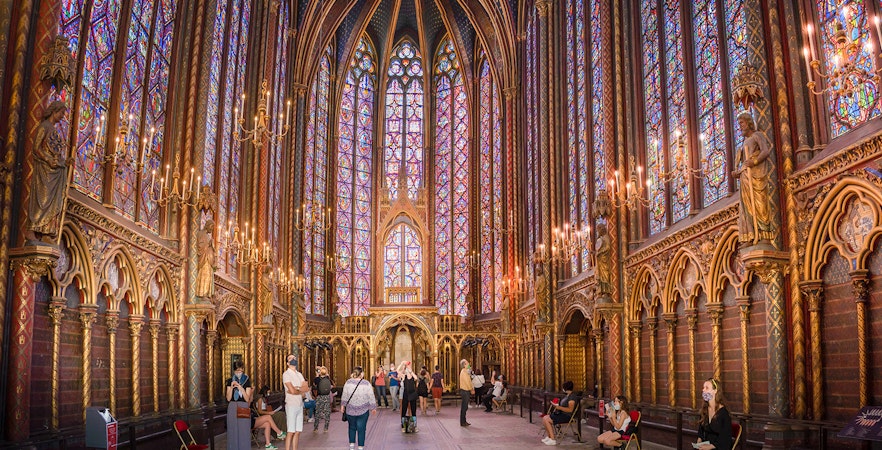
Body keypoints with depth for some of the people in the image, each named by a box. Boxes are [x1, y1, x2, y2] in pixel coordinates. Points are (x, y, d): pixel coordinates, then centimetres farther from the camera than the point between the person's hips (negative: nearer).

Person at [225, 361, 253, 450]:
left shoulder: (247, 381, 2)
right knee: (233, 432, 2)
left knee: (244, 432, -5)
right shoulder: (230, 381, 8)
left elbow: (247, 399, -4)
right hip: (232, 407, 2)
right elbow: (228, 398, 2)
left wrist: (241, 388, -16)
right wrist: (231, 387, -13)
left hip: (244, 407, -2)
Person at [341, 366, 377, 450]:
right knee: (361, 429, 6)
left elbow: (344, 395, 2)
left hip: (350, 410, 2)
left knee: (352, 427, 18)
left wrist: (343, 405, 15)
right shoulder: (366, 384, -10)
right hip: (363, 411, -2)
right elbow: (371, 397, -4)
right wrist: (373, 408, 7)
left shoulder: (348, 382, -6)